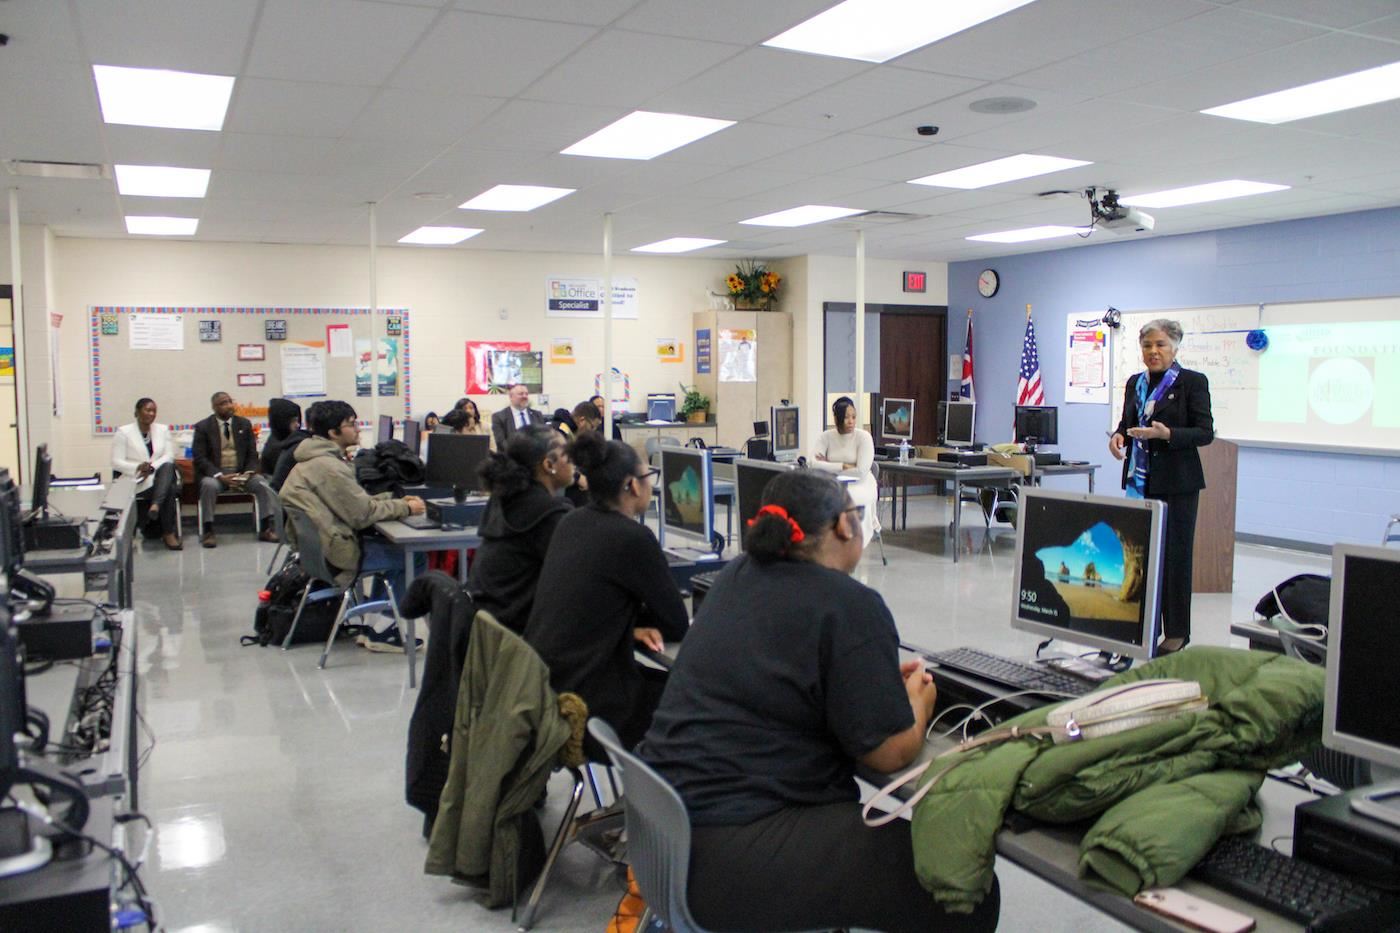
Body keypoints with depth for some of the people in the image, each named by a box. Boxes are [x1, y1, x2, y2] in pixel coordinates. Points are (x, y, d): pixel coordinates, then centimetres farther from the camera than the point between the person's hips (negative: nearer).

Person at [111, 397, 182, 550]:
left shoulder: (163, 430, 15)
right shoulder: (123, 432, 4)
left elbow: (169, 456, 4)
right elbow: (117, 462, -4)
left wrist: (152, 467, -16)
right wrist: (138, 467, -24)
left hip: (161, 476, 3)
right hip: (136, 481, -3)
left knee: (168, 466, -33)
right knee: (170, 490, -31)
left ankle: (156, 505, -46)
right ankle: (168, 533, -27)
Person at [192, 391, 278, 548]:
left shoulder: (244, 424, 10)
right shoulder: (203, 427, 1)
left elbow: (252, 454, 9)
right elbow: (200, 458, -5)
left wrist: (248, 473, -11)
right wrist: (220, 476, -20)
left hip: (241, 472, 2)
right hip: (215, 473, -2)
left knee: (262, 483, -25)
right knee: (209, 485, -35)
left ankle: (265, 529, -18)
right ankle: (207, 532, -24)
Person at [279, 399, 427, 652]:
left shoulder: (315, 459, 11)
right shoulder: (329, 467, -21)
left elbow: (356, 501, 15)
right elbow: (363, 515, -17)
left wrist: (395, 499, 6)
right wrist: (405, 508, -7)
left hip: (316, 542, 10)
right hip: (334, 553, -10)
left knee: (391, 545, 18)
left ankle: (378, 622, 15)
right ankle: (382, 632, -2)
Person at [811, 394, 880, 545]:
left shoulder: (863, 436, -6)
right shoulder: (826, 436, 2)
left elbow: (861, 472, -16)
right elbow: (815, 465, -12)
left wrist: (830, 467, -11)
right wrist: (844, 466, -17)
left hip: (860, 486, -2)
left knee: (851, 500, -36)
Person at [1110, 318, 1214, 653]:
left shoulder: (1193, 382, -4)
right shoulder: (1135, 383, 12)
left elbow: (1205, 432, -7)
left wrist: (1167, 434, -22)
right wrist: (1119, 435, -1)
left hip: (1176, 482, -5)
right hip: (1140, 480, 5)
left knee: (1174, 554, -1)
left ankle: (1177, 632, 8)